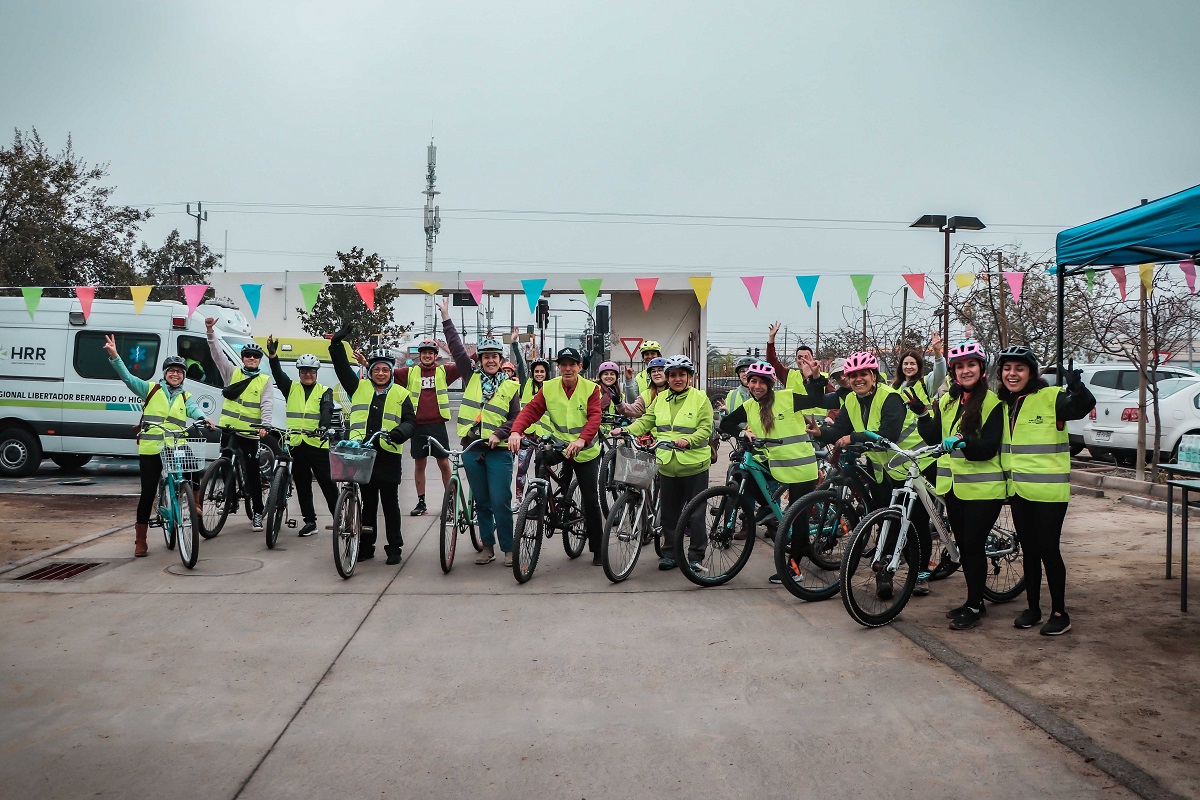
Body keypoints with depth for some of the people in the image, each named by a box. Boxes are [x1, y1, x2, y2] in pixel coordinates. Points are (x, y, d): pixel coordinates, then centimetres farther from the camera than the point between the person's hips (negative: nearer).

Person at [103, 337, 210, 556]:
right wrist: (114, 356, -17)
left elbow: (194, 409, -7)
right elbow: (128, 378, -3)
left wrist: (203, 418, -31)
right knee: (148, 493, 0)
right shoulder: (151, 389, 6)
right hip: (150, 450, -2)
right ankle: (140, 540, 9)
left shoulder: (185, 397, 12)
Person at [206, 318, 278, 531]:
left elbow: (267, 405, -8)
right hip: (229, 429, 2)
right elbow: (217, 353, 1)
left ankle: (257, 512, 10)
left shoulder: (265, 380, 4)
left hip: (251, 433, -2)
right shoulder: (232, 373, 10)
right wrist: (210, 332, -12)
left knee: (252, 473, 2)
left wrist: (265, 425, -23)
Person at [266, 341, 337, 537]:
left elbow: (327, 411, -12)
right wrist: (272, 355, -23)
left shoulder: (324, 391, 4)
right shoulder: (291, 388, 11)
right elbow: (278, 374, -5)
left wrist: (323, 426, -32)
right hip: (297, 444, 3)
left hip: (318, 444, -3)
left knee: (328, 484, -1)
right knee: (302, 486, 9)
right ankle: (310, 521, 18)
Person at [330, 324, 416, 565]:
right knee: (368, 502, 11)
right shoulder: (359, 387, 11)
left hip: (388, 455, -2)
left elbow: (411, 421, 4)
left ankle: (394, 547, 12)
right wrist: (337, 343, -3)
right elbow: (342, 367, 8)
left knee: (390, 503, 4)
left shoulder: (400, 394, 7)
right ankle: (366, 546, 20)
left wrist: (401, 432, -17)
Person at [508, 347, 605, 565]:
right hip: (559, 445, 2)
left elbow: (594, 418, -22)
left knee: (591, 500, -1)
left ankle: (597, 549, 14)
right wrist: (516, 431, -34)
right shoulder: (548, 388, -5)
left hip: (586, 451, -2)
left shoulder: (591, 389, -10)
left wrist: (582, 440, -42)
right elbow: (531, 410, -15)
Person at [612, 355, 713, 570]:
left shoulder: (700, 399, -3)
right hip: (667, 465, 4)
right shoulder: (661, 399, 12)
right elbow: (646, 421, 7)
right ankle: (670, 553, 23)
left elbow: (705, 429, -10)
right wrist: (626, 430, -10)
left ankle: (696, 556, 15)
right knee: (669, 513, 11)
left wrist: (688, 440, -27)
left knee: (695, 514, 3)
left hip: (694, 465, -4)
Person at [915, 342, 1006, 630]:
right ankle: (973, 601, 26)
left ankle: (974, 605, 10)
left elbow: (989, 447, -16)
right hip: (954, 484, 6)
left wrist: (963, 441, -33)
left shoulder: (991, 402, -9)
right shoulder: (947, 400, 10)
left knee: (973, 545, -3)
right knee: (963, 546, 13)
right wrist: (922, 413, -10)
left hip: (982, 487, -6)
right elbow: (933, 437, 4)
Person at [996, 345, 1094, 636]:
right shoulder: (1003, 404, 8)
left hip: (1049, 490, -6)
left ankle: (1059, 613, 12)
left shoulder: (1050, 398, -12)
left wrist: (1076, 387, -47)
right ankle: (1033, 608, 24)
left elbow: (1083, 406, -30)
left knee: (1048, 549, 0)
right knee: (1029, 550, 14)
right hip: (1018, 490, 6)